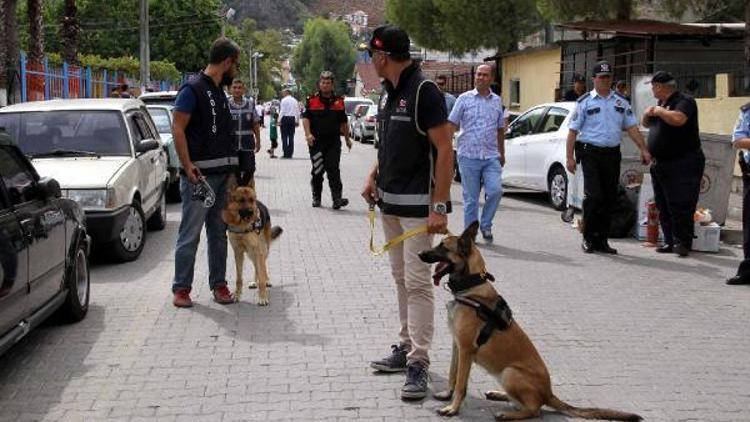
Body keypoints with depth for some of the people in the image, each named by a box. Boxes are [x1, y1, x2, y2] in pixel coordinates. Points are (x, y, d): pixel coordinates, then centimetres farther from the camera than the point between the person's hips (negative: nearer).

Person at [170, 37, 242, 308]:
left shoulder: (220, 92, 17)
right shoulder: (193, 90, -8)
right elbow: (177, 128, -14)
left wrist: (233, 168, 19)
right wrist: (188, 166, -21)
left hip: (223, 174, 8)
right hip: (199, 174, -8)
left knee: (219, 233, 11)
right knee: (190, 234, -4)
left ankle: (218, 284, 18)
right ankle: (181, 288, 2)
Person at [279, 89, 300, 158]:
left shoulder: (284, 100, -5)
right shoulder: (294, 100, 11)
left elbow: (282, 111, -10)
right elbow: (297, 112, 11)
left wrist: (279, 121, -7)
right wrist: (297, 121, 17)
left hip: (285, 118, -5)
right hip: (293, 118, 5)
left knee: (284, 137, -2)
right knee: (291, 137, 6)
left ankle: (286, 154, -8)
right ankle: (290, 154, 6)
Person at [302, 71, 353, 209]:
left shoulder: (339, 101, 11)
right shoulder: (312, 100, 4)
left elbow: (344, 122, 18)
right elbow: (305, 118, -3)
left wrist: (347, 138, 20)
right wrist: (308, 134, -18)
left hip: (333, 142, 1)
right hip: (316, 141, -1)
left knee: (333, 170, -8)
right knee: (317, 171, 8)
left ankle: (337, 199, -14)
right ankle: (316, 198, 22)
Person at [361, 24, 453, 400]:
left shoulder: (424, 91, -15)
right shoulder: (388, 93, 12)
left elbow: (444, 149, -18)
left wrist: (440, 207, -22)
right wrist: (373, 176, 8)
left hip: (417, 205, -9)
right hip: (388, 201, 9)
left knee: (417, 282, -8)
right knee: (401, 278, 14)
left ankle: (418, 363, -5)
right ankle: (406, 347, 23)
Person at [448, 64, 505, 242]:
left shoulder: (497, 101, 12)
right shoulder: (464, 99, 3)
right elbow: (452, 125, 1)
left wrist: (502, 153, 21)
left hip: (491, 156, 2)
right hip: (469, 156, -2)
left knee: (495, 190, -13)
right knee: (471, 198, 2)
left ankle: (486, 225, 8)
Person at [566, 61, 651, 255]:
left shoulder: (620, 102, 13)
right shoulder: (585, 101, 2)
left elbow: (632, 127, 10)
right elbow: (573, 131, -1)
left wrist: (643, 149, 0)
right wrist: (569, 157, -7)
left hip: (612, 153, 4)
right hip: (590, 153, -4)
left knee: (610, 198, 5)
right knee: (593, 196, -12)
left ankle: (602, 240, 13)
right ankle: (588, 239, 1)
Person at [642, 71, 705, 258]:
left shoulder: (684, 101, -11)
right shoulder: (662, 103, 17)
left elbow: (678, 119, -30)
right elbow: (647, 124, 27)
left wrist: (660, 111, -14)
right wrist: (647, 114, 4)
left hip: (683, 164, -9)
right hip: (660, 164, 9)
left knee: (680, 206, -9)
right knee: (663, 207, 9)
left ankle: (683, 243, -5)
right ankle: (670, 241, 15)